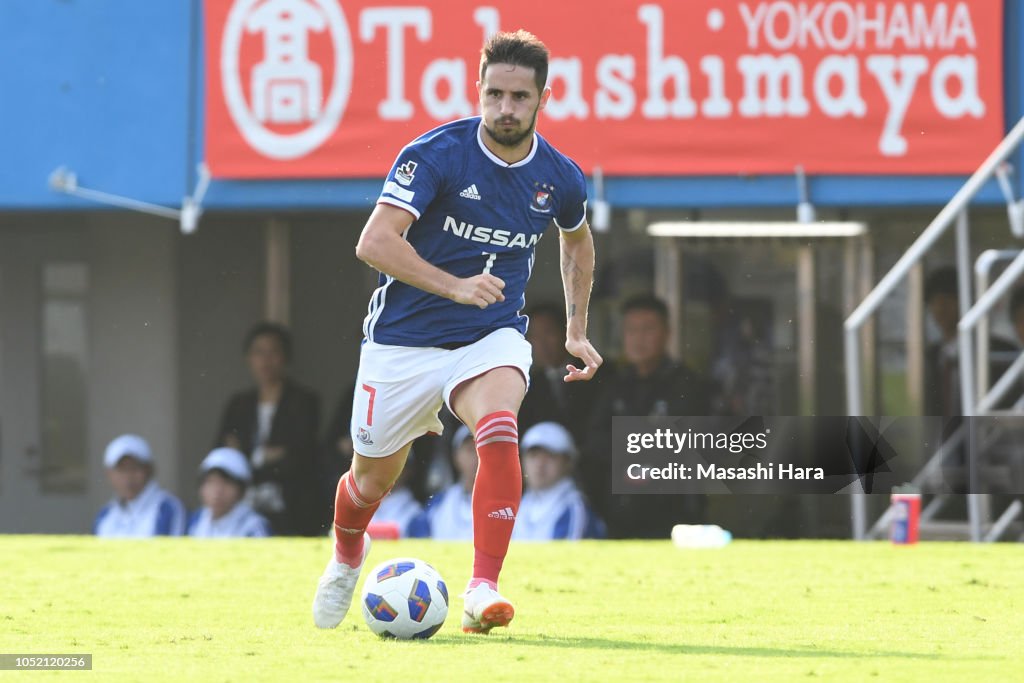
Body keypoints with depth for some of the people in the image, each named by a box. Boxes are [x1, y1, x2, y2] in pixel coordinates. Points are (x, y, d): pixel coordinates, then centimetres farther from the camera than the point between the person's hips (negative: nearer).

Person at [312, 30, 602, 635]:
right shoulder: (437, 154, -17)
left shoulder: (560, 178, -3)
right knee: (372, 482, 12)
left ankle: (483, 590, -33)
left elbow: (578, 242, 21)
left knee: (498, 430, -32)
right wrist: (457, 286, -34)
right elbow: (375, 242, -25)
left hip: (493, 338, 1)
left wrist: (577, 330, 19)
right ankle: (347, 554, 49)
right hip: (405, 338, -1)